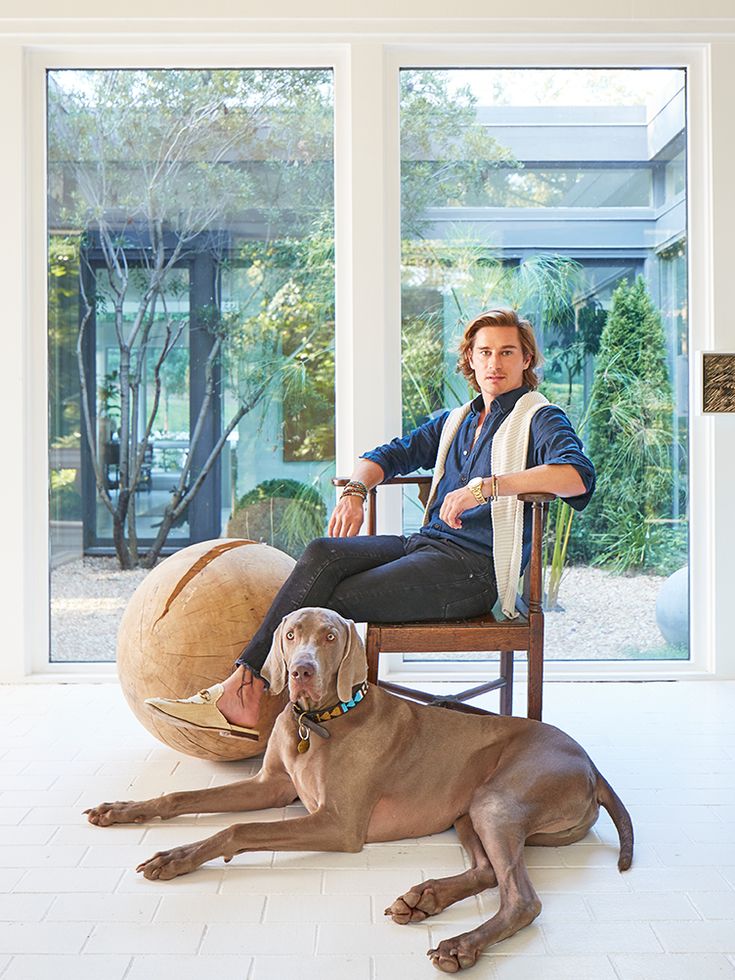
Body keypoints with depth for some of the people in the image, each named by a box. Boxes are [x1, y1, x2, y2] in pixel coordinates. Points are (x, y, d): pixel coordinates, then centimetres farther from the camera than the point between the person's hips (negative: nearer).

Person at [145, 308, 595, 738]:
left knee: (332, 600, -22)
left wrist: (486, 486, -28)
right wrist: (355, 489, 1)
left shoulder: (540, 419, 2)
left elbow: (578, 473, -19)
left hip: (476, 568, -6)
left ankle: (246, 693, -12)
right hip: (428, 543, 6)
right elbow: (392, 454, 25)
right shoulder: (455, 420, 24)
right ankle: (243, 685, -27)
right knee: (323, 554, -23)